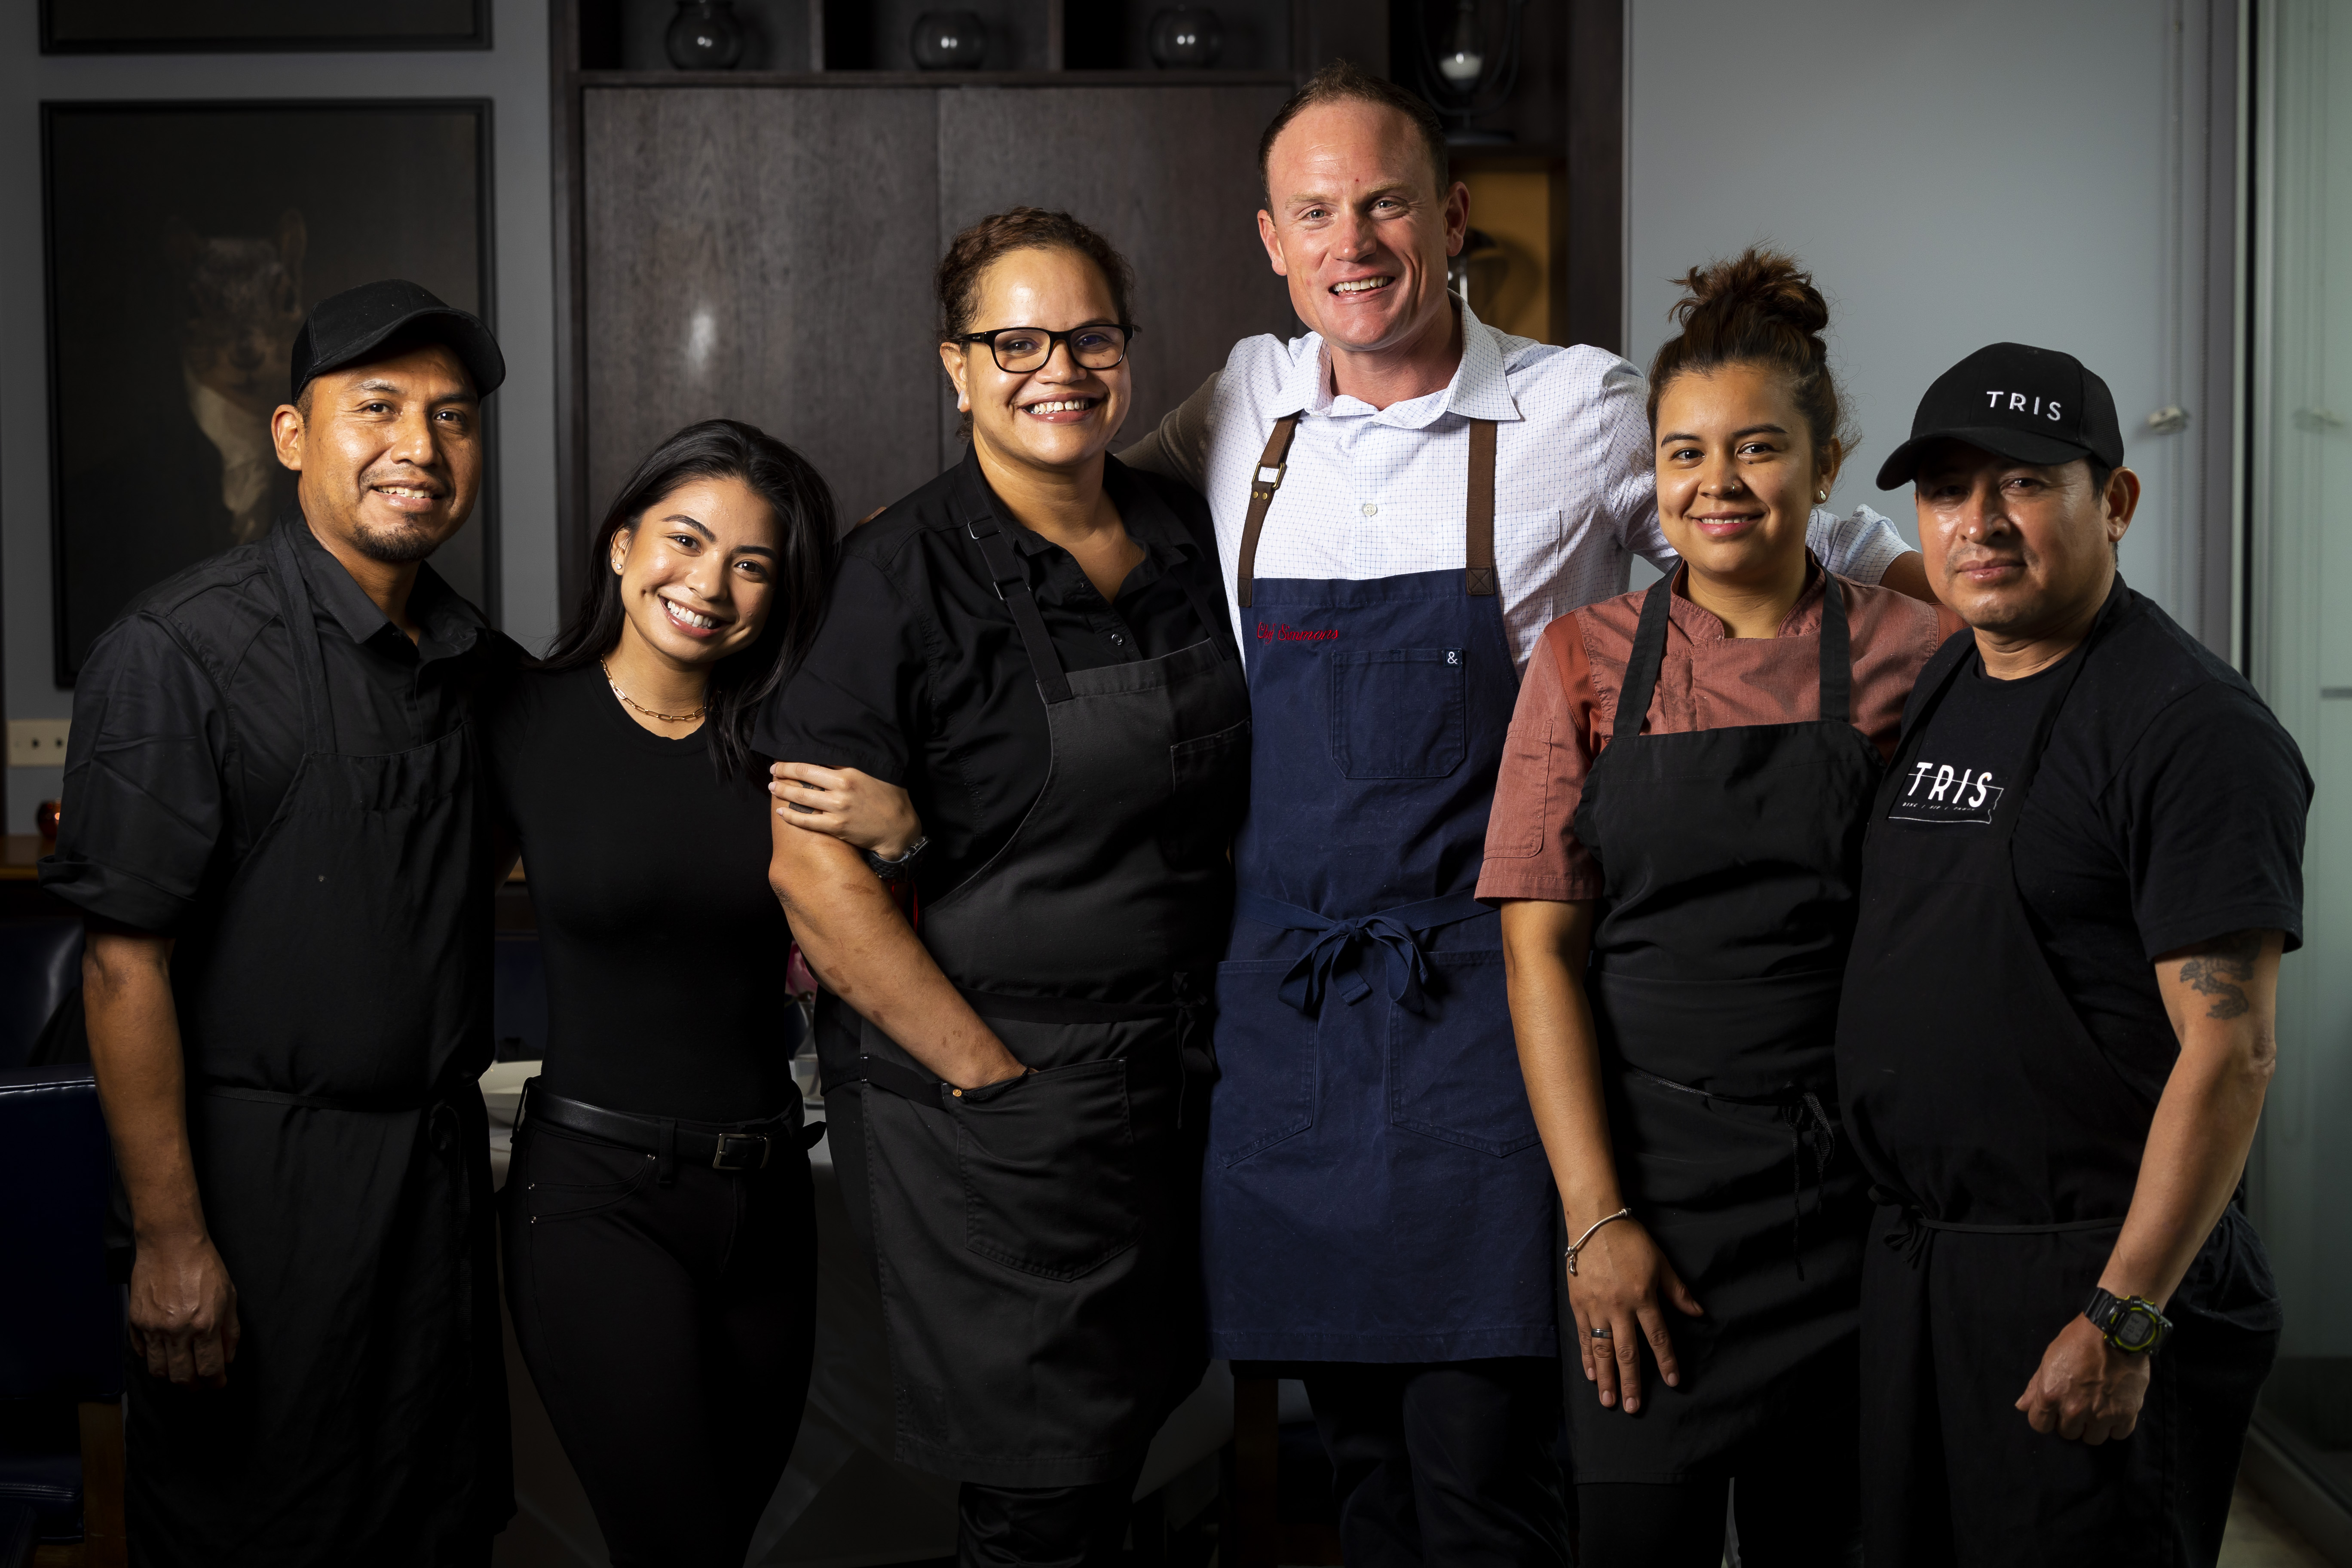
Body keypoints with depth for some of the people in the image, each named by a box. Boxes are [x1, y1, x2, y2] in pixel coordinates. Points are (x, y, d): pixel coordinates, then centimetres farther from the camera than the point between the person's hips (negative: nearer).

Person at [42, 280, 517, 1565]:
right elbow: (125, 959, -15)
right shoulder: (179, 652, -13)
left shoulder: (477, 660, 8)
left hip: (440, 1166, 6)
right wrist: (169, 1239, -17)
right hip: (262, 1179, -6)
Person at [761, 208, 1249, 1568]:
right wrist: (990, 1075, -16)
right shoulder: (909, 573, -13)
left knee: (1128, 1435, 17)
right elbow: (813, 864, -18)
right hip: (990, 1086, -6)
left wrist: (1225, 1022, 8)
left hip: (1177, 1077, 6)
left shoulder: (1190, 536, 5)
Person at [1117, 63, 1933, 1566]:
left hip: (1481, 984, -4)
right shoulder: (1240, 412, 7)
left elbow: (1831, 563, 4)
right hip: (1282, 983, 4)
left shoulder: (1583, 411, -4)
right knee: (1360, 1447, 13)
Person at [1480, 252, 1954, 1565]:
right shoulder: (1590, 660, 3)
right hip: (1651, 1174, 0)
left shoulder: (1912, 656, 1)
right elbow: (1543, 949, -1)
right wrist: (1597, 1215, -8)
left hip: (1850, 1188, 0)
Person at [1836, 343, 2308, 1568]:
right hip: (1908, 1267, 8)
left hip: (2088, 1275, -8)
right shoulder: (1936, 688, 12)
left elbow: (2228, 1050, -18)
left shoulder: (2191, 725, -13)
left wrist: (2121, 1318, -22)